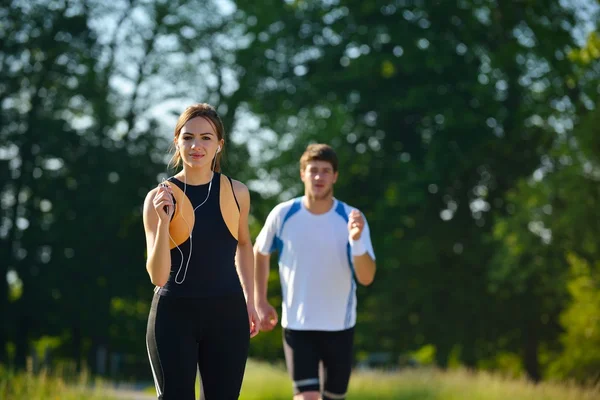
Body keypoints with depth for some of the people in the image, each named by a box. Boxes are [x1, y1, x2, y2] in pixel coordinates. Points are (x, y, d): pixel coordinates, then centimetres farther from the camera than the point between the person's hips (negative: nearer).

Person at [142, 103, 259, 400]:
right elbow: (157, 276, -13)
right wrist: (164, 221, -25)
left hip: (227, 315, 3)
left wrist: (250, 302, 18)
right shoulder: (160, 198, -6)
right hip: (175, 314, -3)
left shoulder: (236, 192, 2)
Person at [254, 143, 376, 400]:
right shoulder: (283, 215, -7)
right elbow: (260, 253, 12)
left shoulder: (352, 219, -9)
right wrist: (260, 303, 8)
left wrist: (356, 239, -32)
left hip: (340, 326, 1)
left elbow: (366, 278, -16)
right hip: (297, 325, -1)